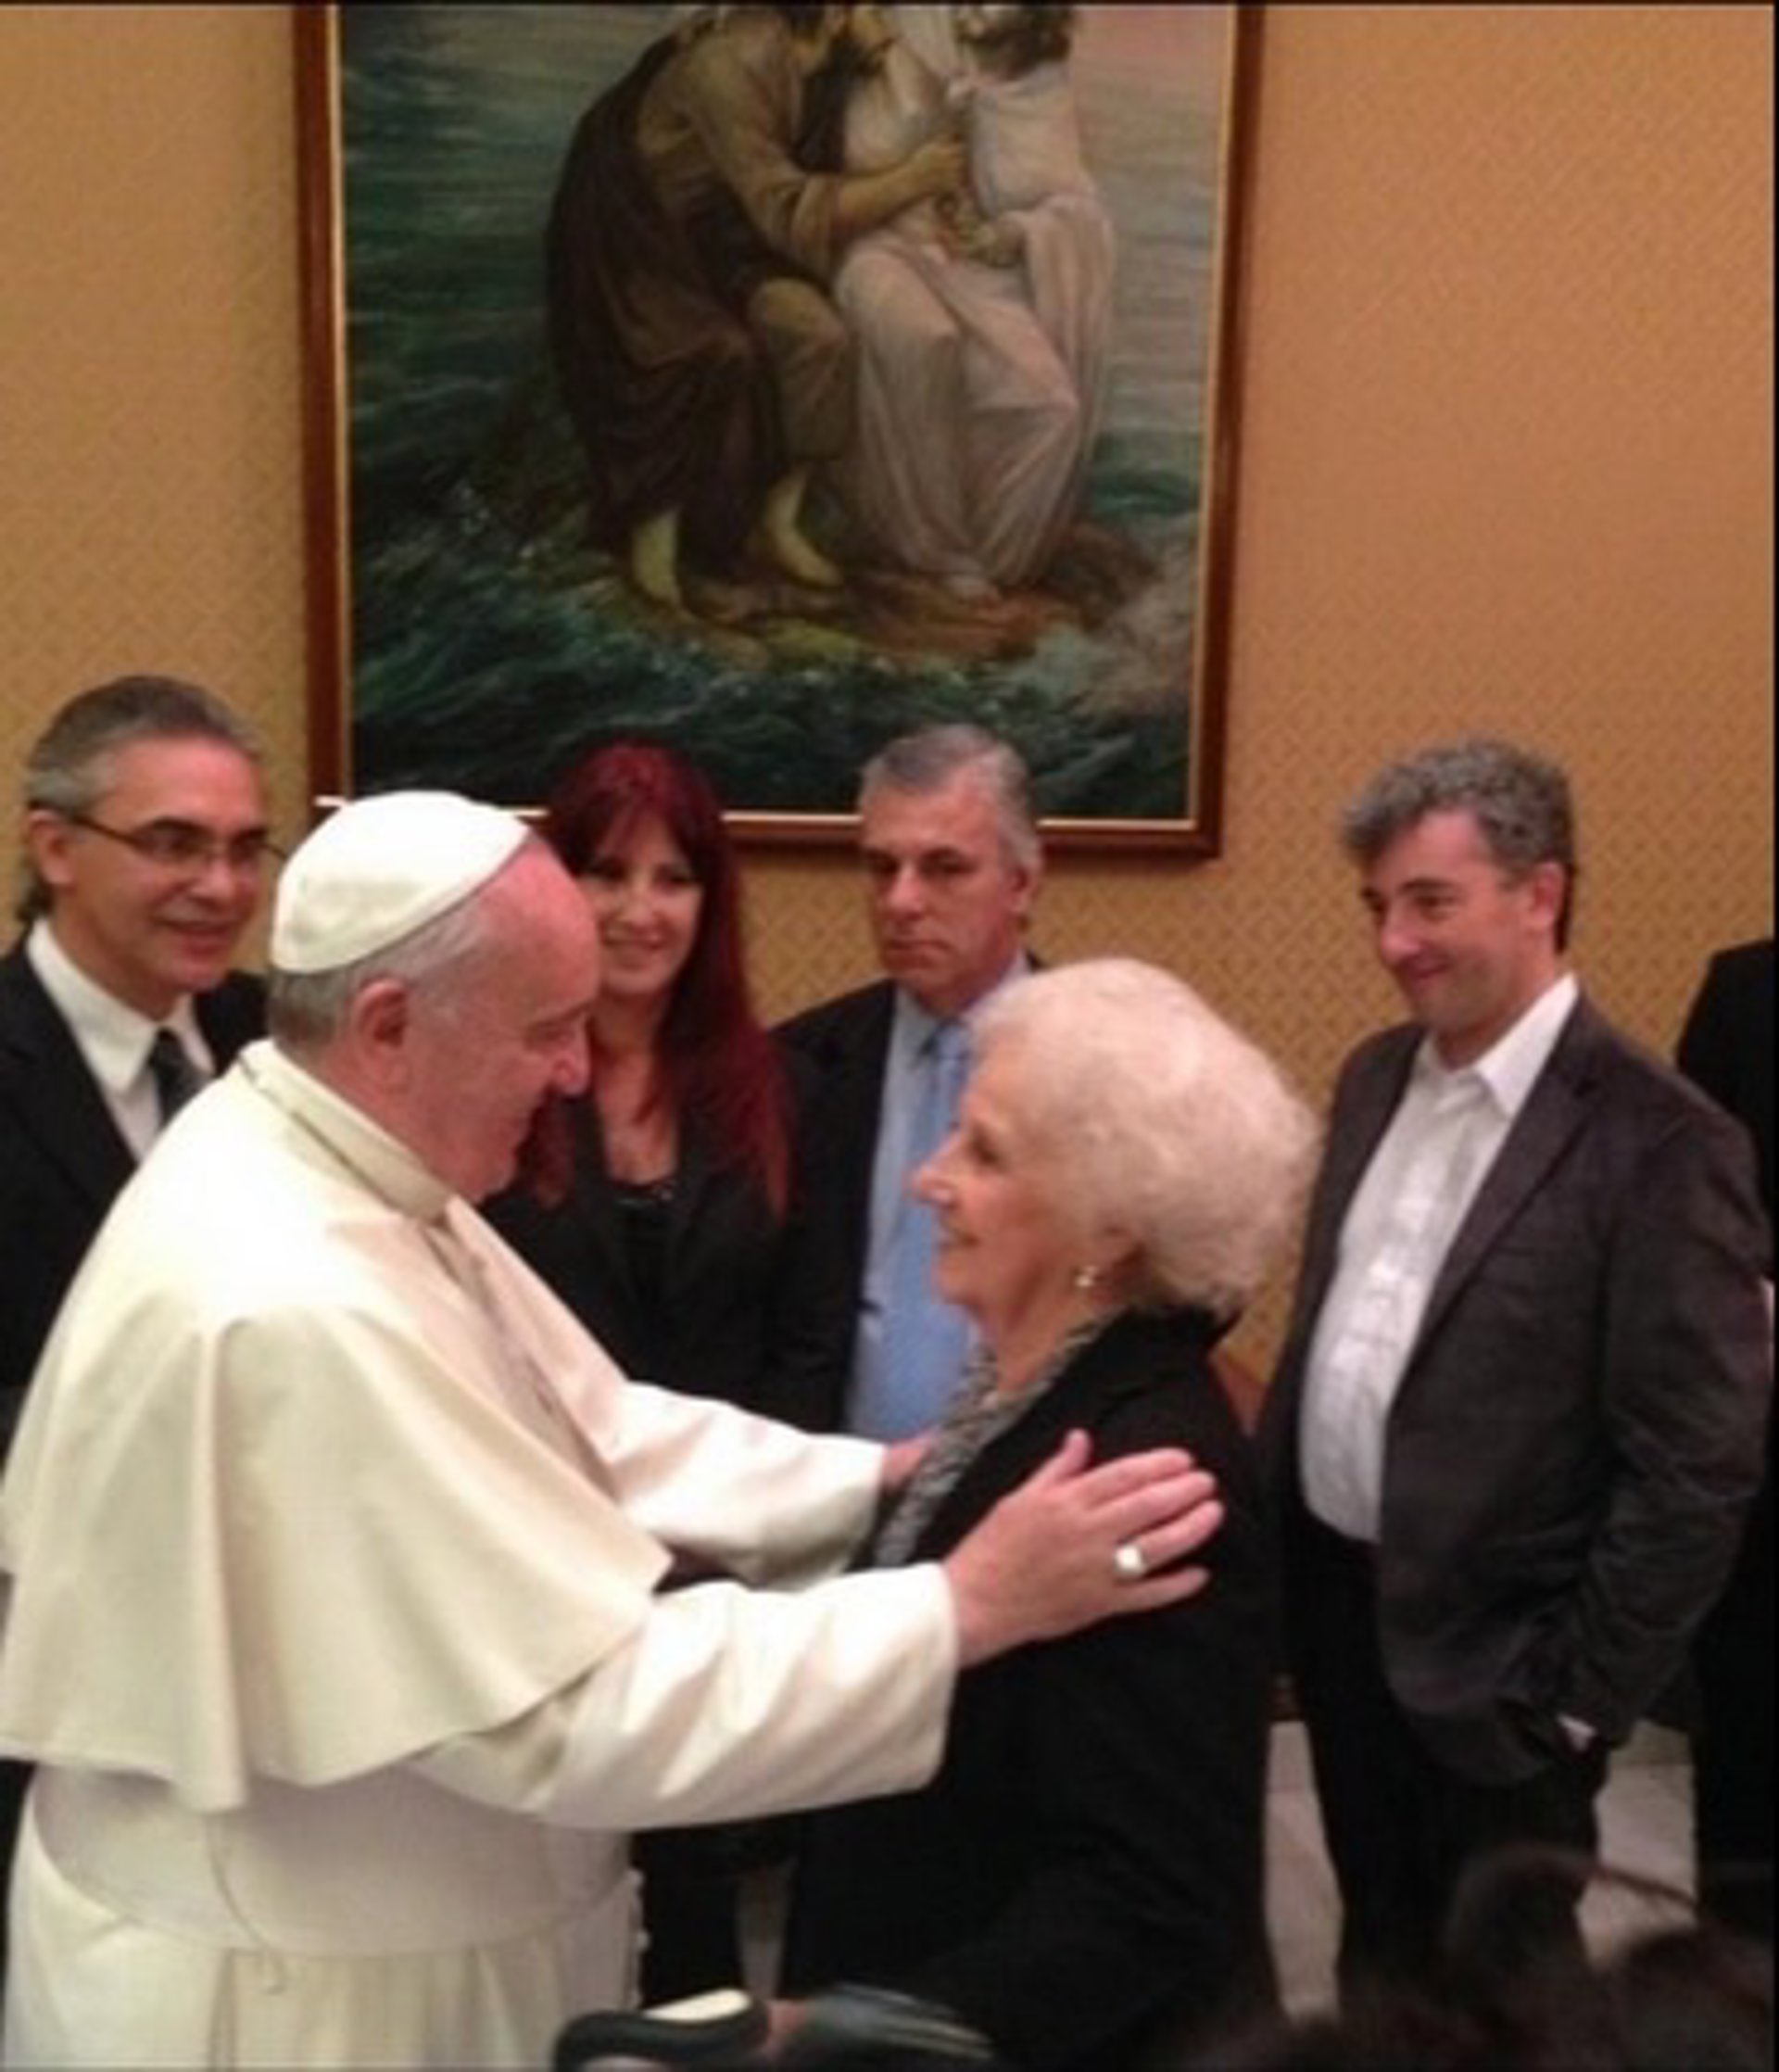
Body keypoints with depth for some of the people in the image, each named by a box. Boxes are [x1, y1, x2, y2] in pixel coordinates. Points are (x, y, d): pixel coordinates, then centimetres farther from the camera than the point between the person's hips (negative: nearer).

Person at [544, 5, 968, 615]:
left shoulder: (788, 51, -5)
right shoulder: (731, 67, -28)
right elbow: (788, 216, -28)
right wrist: (908, 180, -25)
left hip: (709, 226, 7)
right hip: (634, 233, -7)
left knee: (819, 334, -13)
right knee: (719, 357, -29)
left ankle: (777, 521, -2)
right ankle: (654, 528, -12)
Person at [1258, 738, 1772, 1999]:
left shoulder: (1655, 1139, -19)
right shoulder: (1377, 1078, 4)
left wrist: (1580, 1695, -13)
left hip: (1487, 1657, -6)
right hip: (1332, 1604, 6)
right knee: (1376, 1962, 23)